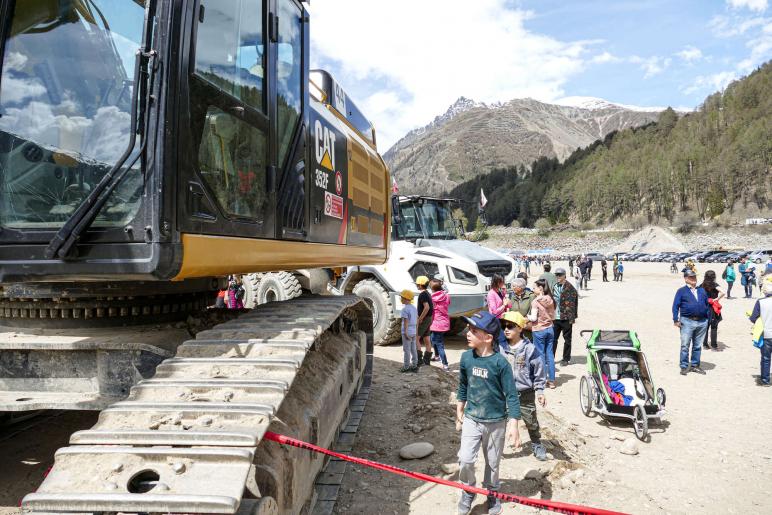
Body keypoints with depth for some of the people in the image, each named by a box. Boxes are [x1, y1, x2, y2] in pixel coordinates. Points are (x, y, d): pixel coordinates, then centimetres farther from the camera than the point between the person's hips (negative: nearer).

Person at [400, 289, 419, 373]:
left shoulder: (405, 309, -15)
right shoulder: (414, 308, 10)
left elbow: (406, 322, -18)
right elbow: (417, 320, 14)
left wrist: (405, 333, -17)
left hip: (407, 332, -8)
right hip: (413, 332, 8)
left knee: (406, 350, -1)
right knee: (413, 349, 12)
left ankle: (406, 367, 4)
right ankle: (414, 366, 17)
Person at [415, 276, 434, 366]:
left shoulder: (423, 294, -17)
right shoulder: (428, 293, 13)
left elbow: (426, 307, -28)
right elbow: (431, 307, 20)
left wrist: (420, 319, -23)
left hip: (424, 319, -10)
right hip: (429, 319, 10)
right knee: (426, 339, 13)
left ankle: (419, 359, -11)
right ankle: (427, 359, 19)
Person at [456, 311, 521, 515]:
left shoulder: (500, 362, -19)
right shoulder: (466, 357, -7)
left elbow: (511, 395, -13)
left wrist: (513, 426, -16)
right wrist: (459, 413, 14)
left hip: (496, 422, -2)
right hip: (471, 419, 2)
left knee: (492, 462, 14)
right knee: (465, 460, -8)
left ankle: (492, 493, 40)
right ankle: (468, 491, 20)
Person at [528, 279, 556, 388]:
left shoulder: (536, 302, -16)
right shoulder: (550, 300, 1)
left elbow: (534, 318, -17)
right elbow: (553, 316, 7)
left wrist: (527, 316, 2)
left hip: (539, 330, -5)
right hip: (550, 329, 5)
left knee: (540, 355, 4)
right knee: (550, 354, 10)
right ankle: (551, 380, 15)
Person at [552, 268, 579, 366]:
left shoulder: (569, 288, -10)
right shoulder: (554, 287, 9)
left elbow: (572, 304, -11)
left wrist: (572, 318, -14)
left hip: (566, 318, -5)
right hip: (555, 317, 5)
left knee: (567, 339, 8)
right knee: (553, 338, 8)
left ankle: (566, 359, 18)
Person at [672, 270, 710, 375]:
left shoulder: (702, 291, 16)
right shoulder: (681, 291, 2)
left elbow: (707, 304, 20)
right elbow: (675, 306, -3)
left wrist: (708, 318, 10)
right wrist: (676, 320, -10)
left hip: (702, 322, 4)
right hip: (687, 322, -4)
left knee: (698, 346, 11)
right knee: (685, 345, -3)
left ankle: (695, 365, 21)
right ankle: (684, 367, 4)